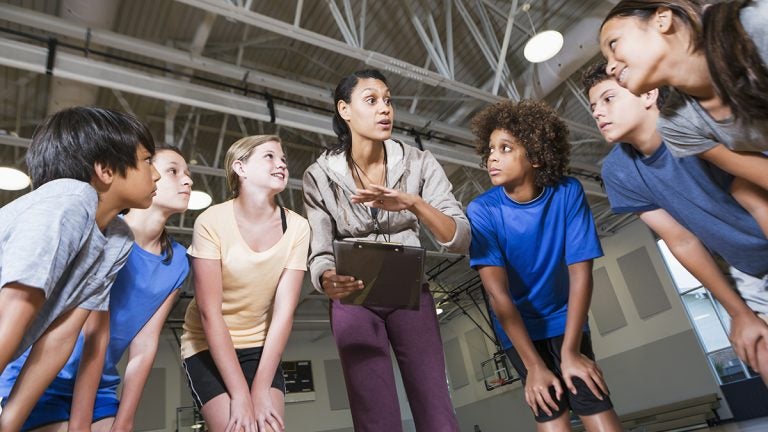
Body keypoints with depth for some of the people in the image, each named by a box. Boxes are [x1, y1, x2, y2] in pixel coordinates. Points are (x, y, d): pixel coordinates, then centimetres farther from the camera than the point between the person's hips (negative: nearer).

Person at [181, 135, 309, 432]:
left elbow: (284, 312, -12)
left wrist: (261, 390, -16)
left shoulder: (296, 227, -11)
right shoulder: (212, 222, -18)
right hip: (209, 347, -2)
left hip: (260, 347, 2)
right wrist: (240, 395, -19)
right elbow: (210, 313, -18)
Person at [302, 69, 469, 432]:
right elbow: (319, 253, -12)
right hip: (354, 302, 0)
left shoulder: (419, 163, -7)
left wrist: (414, 203, -32)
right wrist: (327, 279, -36)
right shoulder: (320, 176, -8)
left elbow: (460, 239, -14)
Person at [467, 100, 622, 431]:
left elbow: (580, 275, -14)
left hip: (566, 322, 1)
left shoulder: (568, 193, -15)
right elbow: (497, 292, -21)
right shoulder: (482, 211, -20)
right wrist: (533, 365, -22)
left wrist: (570, 350, -16)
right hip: (519, 330, -1)